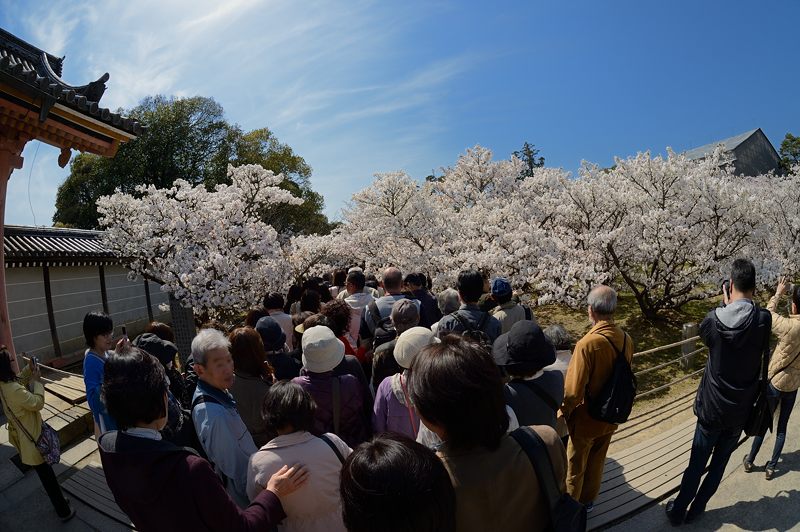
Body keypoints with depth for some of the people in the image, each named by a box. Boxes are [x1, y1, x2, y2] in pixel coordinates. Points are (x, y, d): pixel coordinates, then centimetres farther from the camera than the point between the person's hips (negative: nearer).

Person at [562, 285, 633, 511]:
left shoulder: (588, 343, -32)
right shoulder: (626, 339, -12)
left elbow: (573, 391, -27)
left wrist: (564, 413, -8)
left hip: (585, 419, -6)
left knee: (575, 467, 17)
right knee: (597, 462, 26)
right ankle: (588, 501, 46)